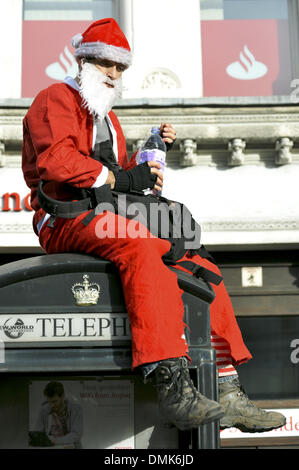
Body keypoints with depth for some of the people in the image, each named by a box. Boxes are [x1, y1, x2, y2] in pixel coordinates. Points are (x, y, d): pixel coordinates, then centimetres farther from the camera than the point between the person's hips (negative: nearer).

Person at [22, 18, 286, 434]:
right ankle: (174, 389, -46)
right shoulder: (56, 99, 3)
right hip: (67, 219, -9)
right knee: (142, 247, -38)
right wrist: (119, 178, -14)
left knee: (200, 263, -5)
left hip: (109, 220, 9)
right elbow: (56, 161, -16)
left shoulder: (107, 119, 31)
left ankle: (229, 395, -6)